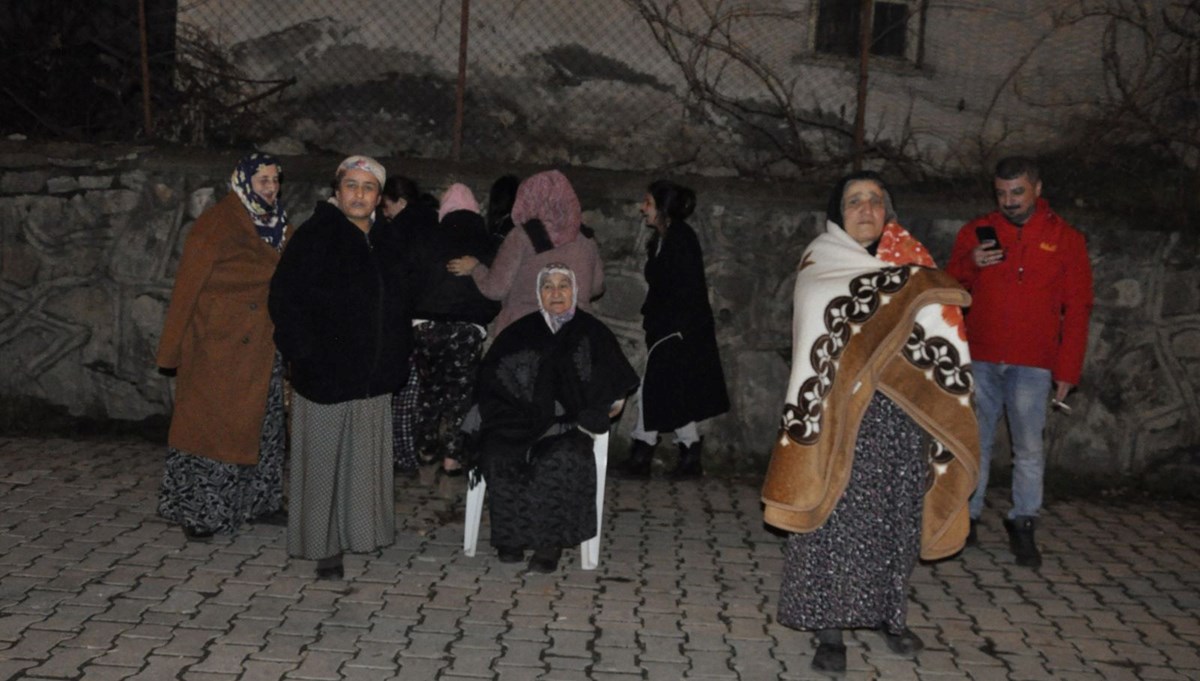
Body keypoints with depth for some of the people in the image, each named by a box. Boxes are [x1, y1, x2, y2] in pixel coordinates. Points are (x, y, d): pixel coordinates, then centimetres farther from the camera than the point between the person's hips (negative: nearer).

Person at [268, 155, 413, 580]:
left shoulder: (387, 244, 12)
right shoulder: (314, 237, -5)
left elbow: (398, 307, 22)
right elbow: (285, 299, -11)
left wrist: (395, 360, 13)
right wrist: (304, 354, -16)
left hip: (373, 380, 5)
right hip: (326, 374, -5)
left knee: (366, 461, 11)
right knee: (323, 462, 1)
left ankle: (361, 532, 23)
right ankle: (324, 548, 9)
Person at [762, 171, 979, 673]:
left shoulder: (910, 263, 11)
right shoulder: (821, 263, 2)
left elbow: (937, 332, 6)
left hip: (902, 415, 4)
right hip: (841, 411, -3)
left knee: (895, 516, 10)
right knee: (835, 516, -3)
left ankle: (889, 612, 26)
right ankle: (829, 628, 5)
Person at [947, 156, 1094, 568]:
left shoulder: (1066, 239, 6)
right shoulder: (976, 232, 10)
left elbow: (1077, 309, 5)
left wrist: (1067, 370, -1)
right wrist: (969, 265, -9)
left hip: (1031, 365, -2)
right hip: (979, 359, 2)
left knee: (1029, 448, -2)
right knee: (975, 442, 6)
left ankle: (1023, 525, 7)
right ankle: (967, 517, 15)